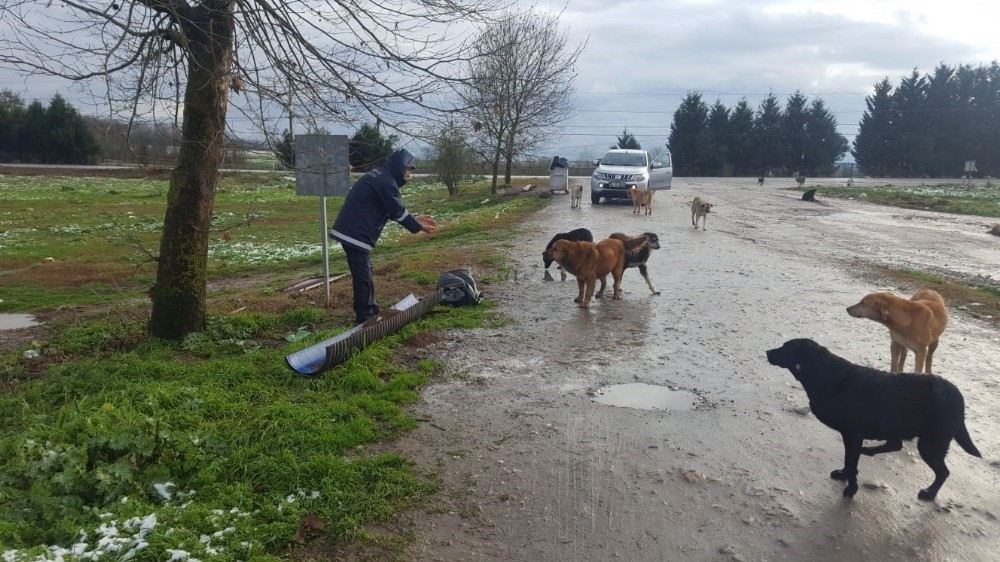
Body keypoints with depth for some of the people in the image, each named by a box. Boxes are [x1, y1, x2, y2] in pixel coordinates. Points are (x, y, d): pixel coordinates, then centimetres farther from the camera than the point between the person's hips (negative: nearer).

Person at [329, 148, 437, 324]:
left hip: (350, 231, 11)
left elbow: (393, 210, 24)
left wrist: (415, 219, 18)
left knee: (365, 274, 19)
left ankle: (372, 312, 30)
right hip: (356, 235, -11)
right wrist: (418, 227, -1)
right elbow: (397, 211, -12)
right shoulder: (385, 181, -14)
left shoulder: (379, 177, 19)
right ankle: (365, 319, 4)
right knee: (363, 277, -3)